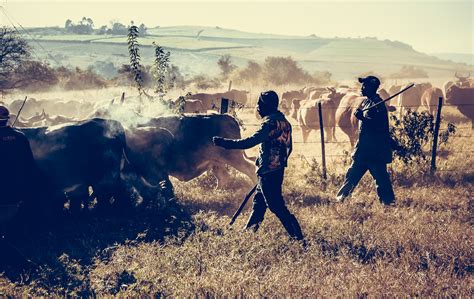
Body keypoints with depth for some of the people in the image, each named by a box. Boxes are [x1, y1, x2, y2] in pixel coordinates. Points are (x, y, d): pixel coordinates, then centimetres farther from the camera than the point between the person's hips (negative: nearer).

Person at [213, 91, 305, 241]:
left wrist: (224, 142, -28)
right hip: (278, 169, 10)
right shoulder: (283, 121, 10)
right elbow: (288, 147, 17)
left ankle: (298, 237, -5)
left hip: (268, 172, -10)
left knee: (276, 206, -5)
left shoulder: (271, 123, -20)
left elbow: (250, 141, -29)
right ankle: (250, 230, 33)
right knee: (259, 201, 21)